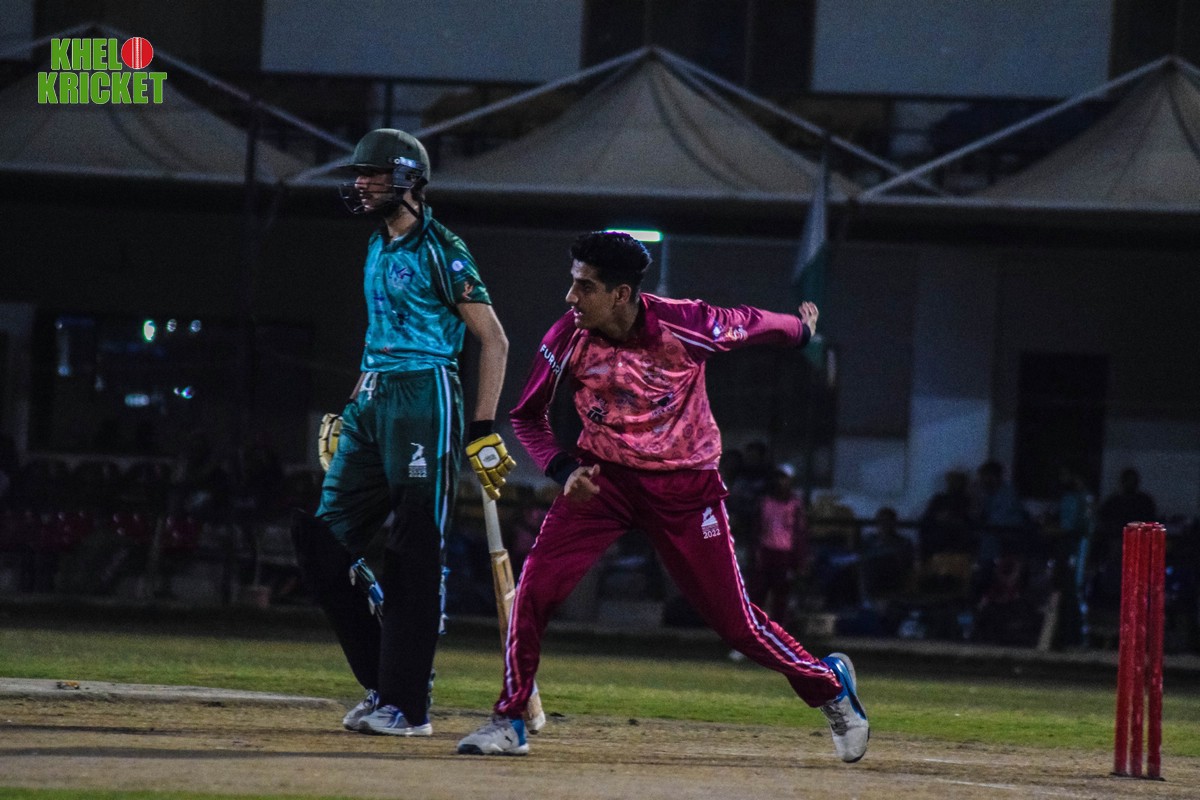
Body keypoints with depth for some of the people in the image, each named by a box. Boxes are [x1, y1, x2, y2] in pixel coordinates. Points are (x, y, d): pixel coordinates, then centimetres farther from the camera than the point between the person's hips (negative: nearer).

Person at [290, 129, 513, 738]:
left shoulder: (440, 251, -8)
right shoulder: (378, 249, 17)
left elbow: (494, 340, -9)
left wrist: (483, 431, -14)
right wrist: (351, 408, 20)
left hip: (424, 396, -9)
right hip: (371, 405, 9)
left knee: (414, 555, -8)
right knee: (326, 540, 3)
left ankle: (406, 703, -5)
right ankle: (382, 681, 11)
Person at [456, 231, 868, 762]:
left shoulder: (684, 326, -22)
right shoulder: (569, 338, -14)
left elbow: (750, 324, 0)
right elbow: (527, 416, 0)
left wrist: (802, 330, 20)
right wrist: (563, 470, -17)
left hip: (685, 484, -2)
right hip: (604, 477, 2)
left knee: (733, 619, 0)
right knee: (536, 586, -15)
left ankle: (828, 683, 25)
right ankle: (508, 723, -1)